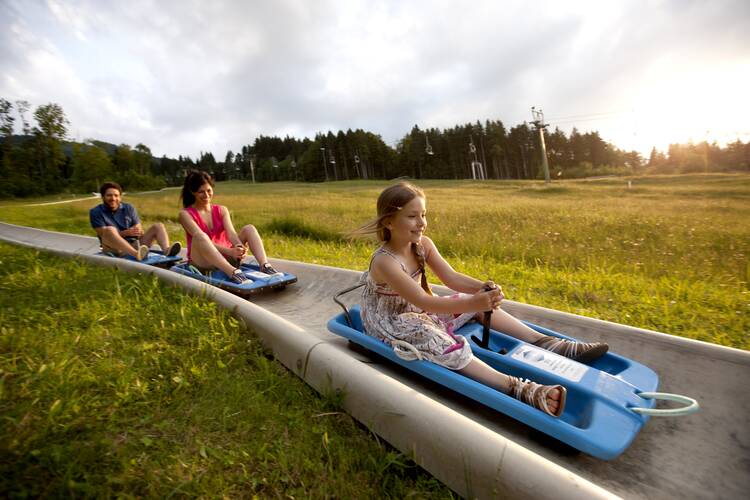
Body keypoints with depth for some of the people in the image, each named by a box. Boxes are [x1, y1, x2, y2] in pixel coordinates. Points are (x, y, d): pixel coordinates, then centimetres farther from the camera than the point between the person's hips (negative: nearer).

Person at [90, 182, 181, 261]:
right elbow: (104, 234, -7)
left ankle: (167, 250, -41)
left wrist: (139, 232, -17)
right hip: (114, 249, -4)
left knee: (158, 226, -9)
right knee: (109, 230, -33)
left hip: (134, 245, 4)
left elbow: (139, 230, 8)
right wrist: (126, 233, -22)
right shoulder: (96, 212, 4)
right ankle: (136, 254, -57)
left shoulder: (129, 208, 13)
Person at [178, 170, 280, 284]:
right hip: (202, 262, -3)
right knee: (200, 236, -35)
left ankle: (265, 266, -40)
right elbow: (201, 237, -18)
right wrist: (229, 251, -35)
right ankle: (233, 272, -55)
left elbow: (230, 232, -8)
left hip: (224, 258, 4)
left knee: (249, 228, -16)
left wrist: (240, 247, -33)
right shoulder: (185, 214, -1)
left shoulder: (221, 210, 10)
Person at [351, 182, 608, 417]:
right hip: (390, 325, -7)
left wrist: (481, 289, -32)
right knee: (446, 345, -33)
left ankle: (544, 342, -2)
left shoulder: (422, 244, -7)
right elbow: (422, 301, -33)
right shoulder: (384, 262, -29)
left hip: (418, 311, 7)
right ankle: (519, 389, -38)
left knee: (482, 302, -2)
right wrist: (471, 304, -43)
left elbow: (451, 277, -12)